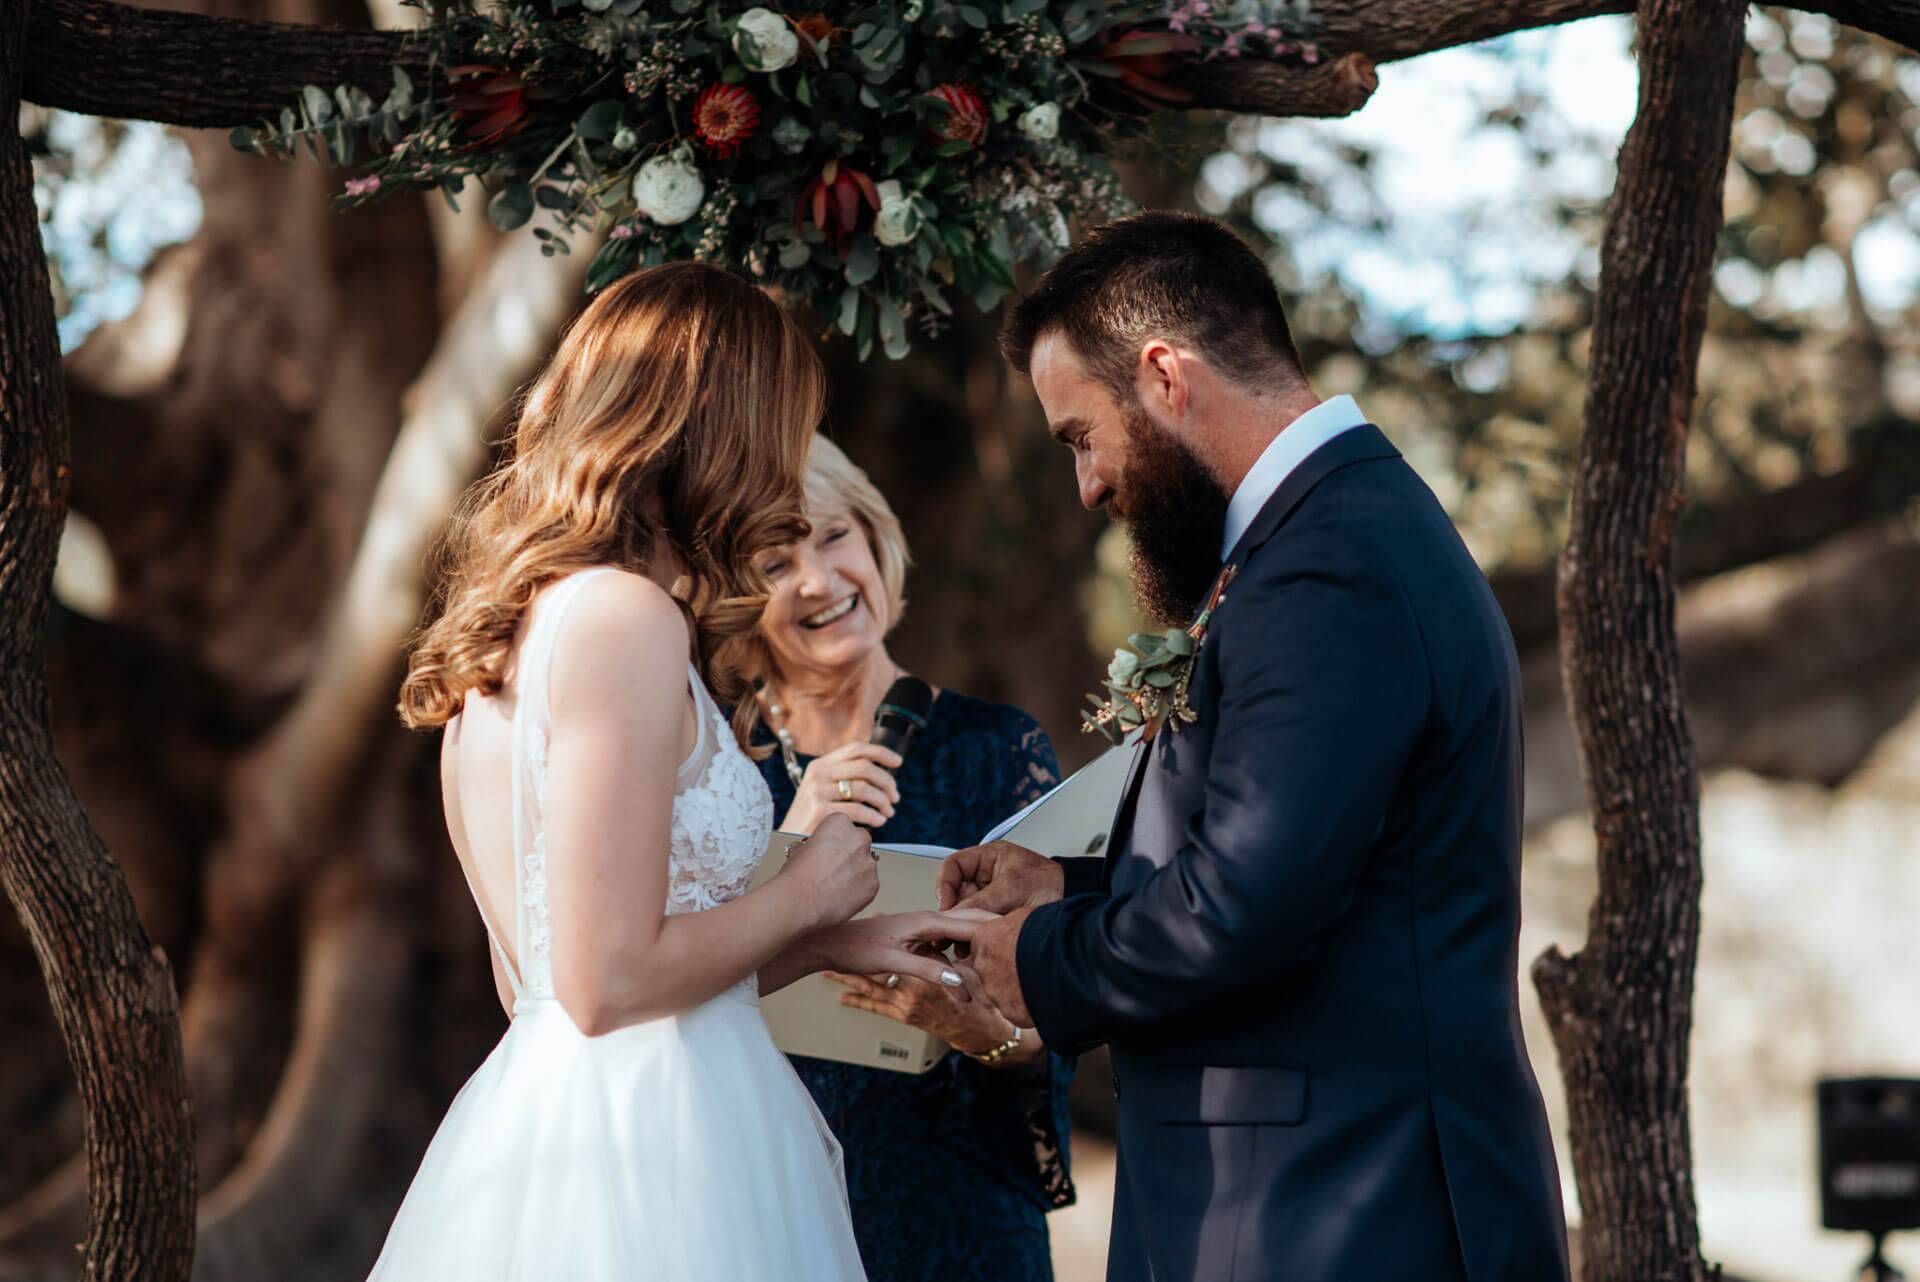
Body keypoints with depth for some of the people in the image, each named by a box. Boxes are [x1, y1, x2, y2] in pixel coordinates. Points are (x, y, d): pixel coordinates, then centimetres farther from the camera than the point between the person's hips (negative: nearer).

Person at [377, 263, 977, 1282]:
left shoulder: (513, 625, 13)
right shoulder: (624, 617, -14)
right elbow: (611, 984, -19)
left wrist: (824, 946, 19)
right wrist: (803, 897, -3)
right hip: (643, 1150, -9)